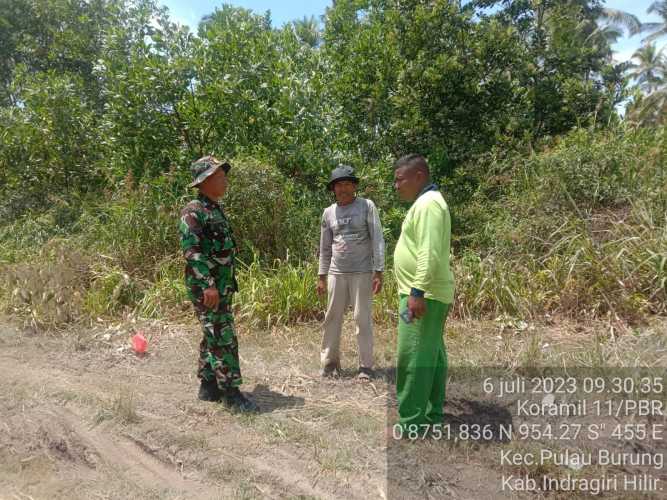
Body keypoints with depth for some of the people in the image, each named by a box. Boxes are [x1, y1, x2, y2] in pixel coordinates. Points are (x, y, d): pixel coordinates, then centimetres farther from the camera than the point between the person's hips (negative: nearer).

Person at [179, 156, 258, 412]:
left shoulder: (216, 210, 16)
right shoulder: (193, 211, -13)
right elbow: (191, 250, -22)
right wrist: (208, 284, -27)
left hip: (222, 286, 10)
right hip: (206, 287, -10)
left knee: (212, 337, 15)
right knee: (223, 339, -7)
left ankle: (208, 386, 25)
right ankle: (231, 392, 2)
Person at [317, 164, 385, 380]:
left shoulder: (367, 206, -2)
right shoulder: (328, 212, 8)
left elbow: (377, 240, -6)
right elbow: (325, 247, 13)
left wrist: (379, 272, -12)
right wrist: (321, 276, 11)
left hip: (362, 272, -3)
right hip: (336, 273, 4)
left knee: (363, 319, 2)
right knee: (332, 318, 8)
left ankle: (366, 365, 14)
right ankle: (330, 361, 22)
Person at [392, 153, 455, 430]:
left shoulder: (427, 203, -15)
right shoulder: (427, 202, 18)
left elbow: (430, 253, -25)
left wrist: (417, 292, -27)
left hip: (424, 295, -11)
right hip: (428, 293, 11)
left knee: (413, 358, -6)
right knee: (432, 355, 15)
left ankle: (411, 424, 2)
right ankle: (433, 415, 26)